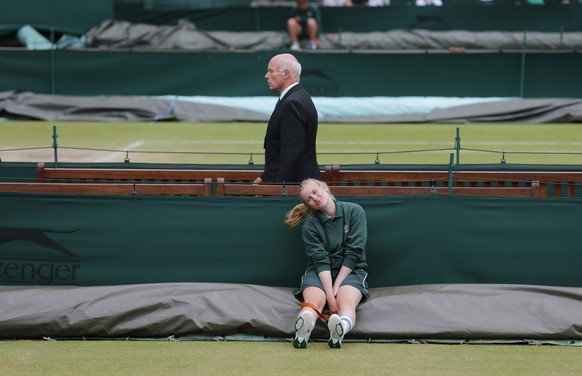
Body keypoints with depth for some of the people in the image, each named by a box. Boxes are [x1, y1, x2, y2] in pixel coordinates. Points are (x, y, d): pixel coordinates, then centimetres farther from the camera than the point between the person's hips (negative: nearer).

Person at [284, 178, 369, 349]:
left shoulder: (354, 211, 1)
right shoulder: (310, 225, 3)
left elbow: (354, 252, -5)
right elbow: (320, 261, -10)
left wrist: (337, 286, -12)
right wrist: (330, 294, -24)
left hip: (350, 271, 0)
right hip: (320, 274, 0)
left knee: (346, 302, -36)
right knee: (314, 301, -35)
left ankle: (342, 328, -71)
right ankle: (304, 327, -69)